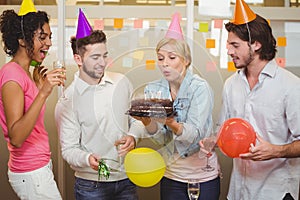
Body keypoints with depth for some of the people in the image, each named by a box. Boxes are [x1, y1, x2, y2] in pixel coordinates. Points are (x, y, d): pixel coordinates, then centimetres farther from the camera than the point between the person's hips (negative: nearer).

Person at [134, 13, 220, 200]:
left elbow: (194, 134, -24)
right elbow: (162, 139, -9)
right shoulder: (153, 90, -2)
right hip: (171, 176, 4)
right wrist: (147, 121, -30)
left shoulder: (200, 87, -15)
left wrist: (170, 123, -43)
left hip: (204, 175, -3)